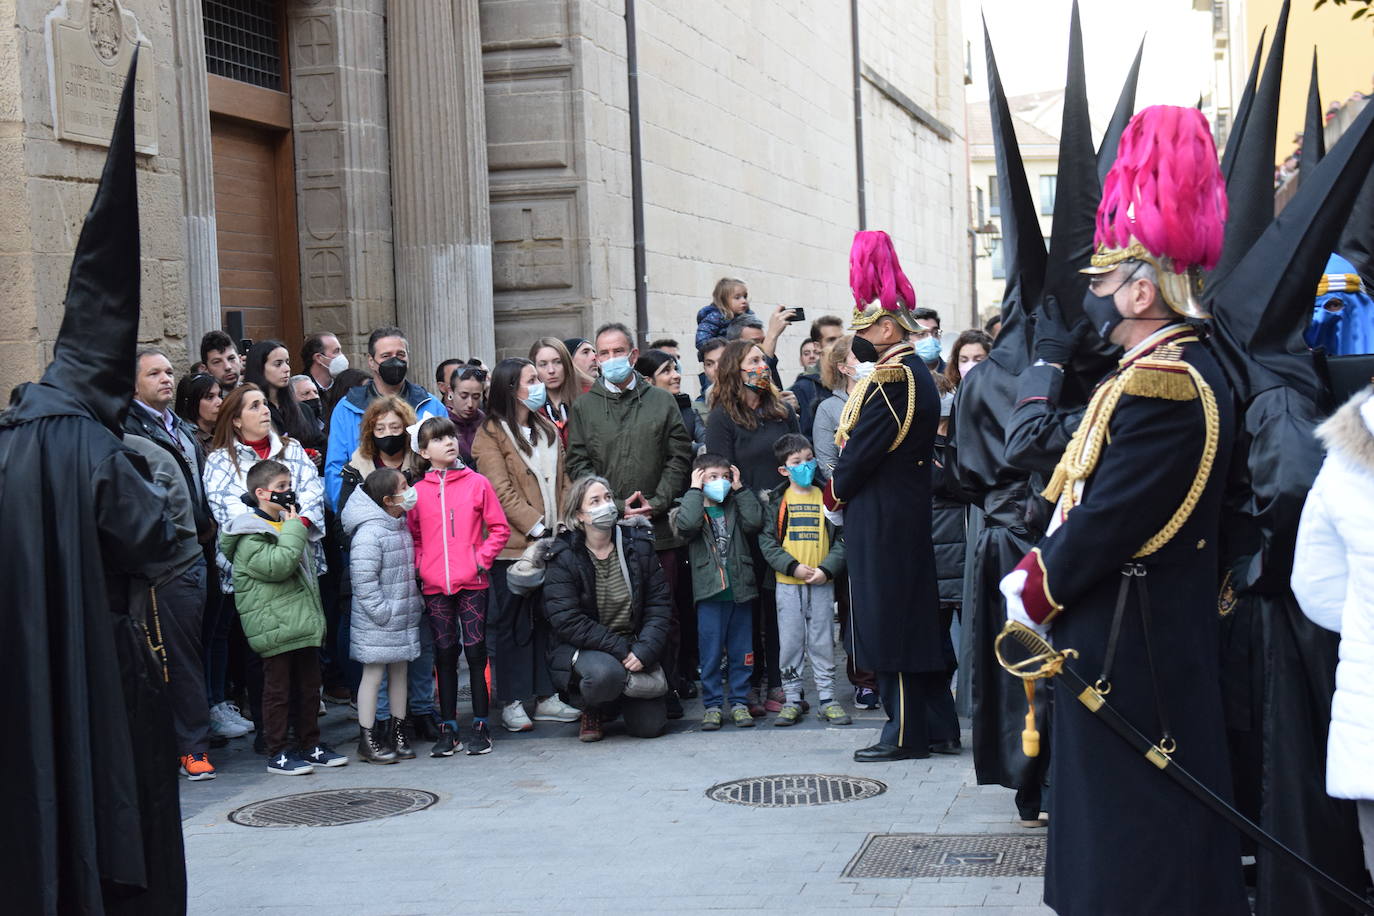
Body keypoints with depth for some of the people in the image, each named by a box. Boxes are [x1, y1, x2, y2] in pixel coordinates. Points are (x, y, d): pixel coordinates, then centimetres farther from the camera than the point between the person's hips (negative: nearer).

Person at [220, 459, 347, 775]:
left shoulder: (286, 526, 19)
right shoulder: (250, 536, -11)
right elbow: (276, 565, -26)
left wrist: (316, 616, 22)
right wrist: (294, 530, -17)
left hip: (303, 624, 9)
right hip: (274, 627, -9)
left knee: (309, 687, 14)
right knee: (278, 690, -2)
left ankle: (311, 745, 24)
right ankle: (277, 754, 5)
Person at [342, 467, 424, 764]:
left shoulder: (402, 526, 10)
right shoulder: (369, 532, -20)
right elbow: (364, 579, -22)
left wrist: (416, 602, 16)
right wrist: (382, 612, -21)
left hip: (403, 616, 8)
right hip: (376, 624, -8)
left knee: (400, 672, 14)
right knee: (373, 674, -1)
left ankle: (398, 732, 25)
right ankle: (367, 740, 6)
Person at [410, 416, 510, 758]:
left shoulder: (477, 483, 2)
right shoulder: (417, 492, 5)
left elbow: (499, 528, 4)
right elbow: (412, 535, 15)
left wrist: (483, 557, -7)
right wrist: (420, 565, 1)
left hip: (472, 583, -1)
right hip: (435, 587, 2)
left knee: (475, 651, 1)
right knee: (445, 655, 7)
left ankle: (480, 726, 8)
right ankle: (448, 728, 13)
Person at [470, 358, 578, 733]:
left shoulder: (547, 429, 16)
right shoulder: (491, 434, -6)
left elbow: (563, 481, 15)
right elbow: (502, 491, -13)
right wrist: (536, 526, -17)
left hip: (550, 540, 6)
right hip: (514, 544, -6)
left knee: (548, 618, 9)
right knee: (514, 621, 0)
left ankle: (546, 697, 16)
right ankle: (512, 702, 6)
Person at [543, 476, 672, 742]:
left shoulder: (638, 544, 1)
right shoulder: (562, 558, -10)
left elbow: (659, 603, -1)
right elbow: (567, 621, -16)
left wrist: (644, 650, -16)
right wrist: (620, 649, -21)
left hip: (633, 647, 4)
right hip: (580, 649, -3)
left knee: (650, 725, -9)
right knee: (605, 673, -37)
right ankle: (591, 711, 0)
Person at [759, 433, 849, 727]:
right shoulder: (778, 501, 2)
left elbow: (841, 540, 3)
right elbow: (767, 541, -1)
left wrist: (827, 569, -11)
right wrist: (793, 567, -12)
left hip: (822, 583, 0)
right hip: (787, 584, 0)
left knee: (822, 642, 4)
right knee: (789, 643, 3)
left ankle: (827, 699, 11)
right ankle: (792, 700, 11)